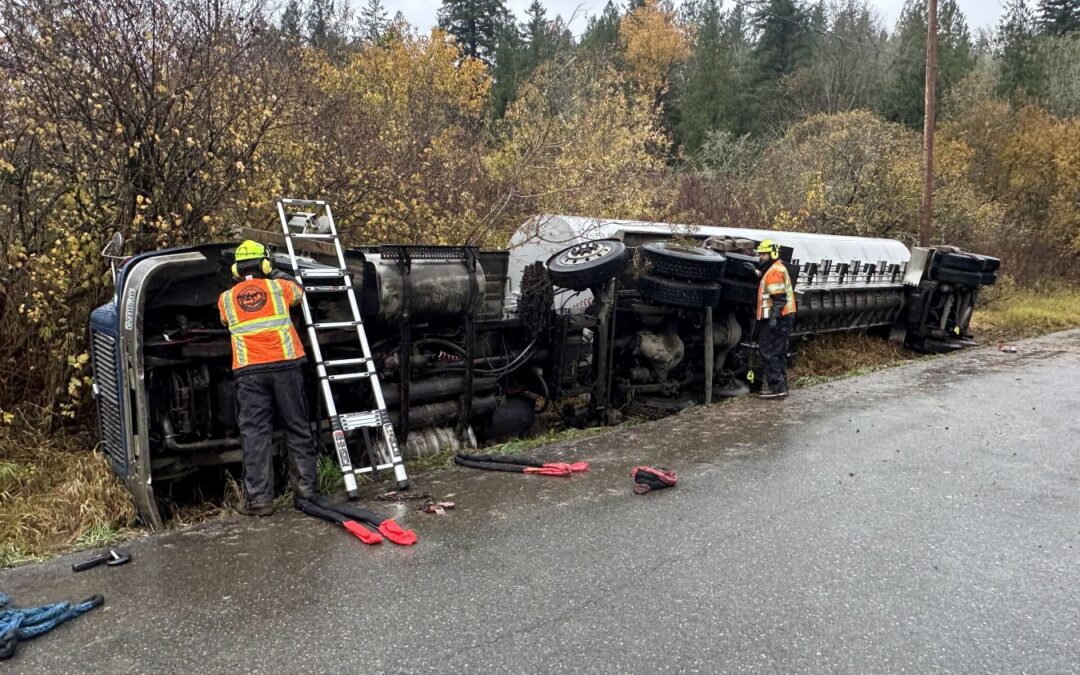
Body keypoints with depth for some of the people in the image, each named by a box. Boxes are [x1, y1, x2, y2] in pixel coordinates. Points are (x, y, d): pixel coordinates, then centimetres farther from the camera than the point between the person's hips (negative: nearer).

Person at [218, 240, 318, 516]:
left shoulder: (226, 299, 11)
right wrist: (275, 273, 47)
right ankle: (306, 489, 13)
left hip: (249, 371, 0)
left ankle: (259, 498, -1)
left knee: (255, 433, 1)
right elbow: (298, 290, 30)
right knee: (298, 429, 8)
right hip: (285, 365, 0)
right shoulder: (279, 287, 8)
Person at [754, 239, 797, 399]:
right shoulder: (777, 269, 17)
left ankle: (777, 387, -8)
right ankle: (781, 385, 22)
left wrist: (773, 317, -26)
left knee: (769, 352, -8)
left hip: (776, 319, -11)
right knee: (779, 352, 15)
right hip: (784, 318, 11)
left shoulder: (775, 271, -15)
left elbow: (779, 298, -21)